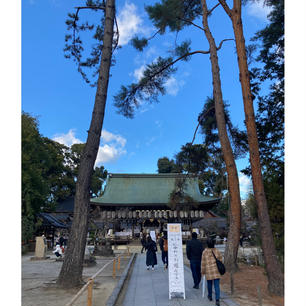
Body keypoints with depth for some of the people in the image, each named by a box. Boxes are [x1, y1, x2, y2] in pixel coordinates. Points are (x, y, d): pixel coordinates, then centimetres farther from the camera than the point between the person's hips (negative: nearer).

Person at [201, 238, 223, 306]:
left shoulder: (204, 252, -11)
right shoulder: (217, 251, -6)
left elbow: (203, 263, -5)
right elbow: (220, 260, 4)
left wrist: (202, 272, 6)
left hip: (208, 271, -1)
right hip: (216, 270, 1)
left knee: (209, 283, 19)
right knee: (217, 285, 2)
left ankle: (210, 296, 37)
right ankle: (217, 300, -7)